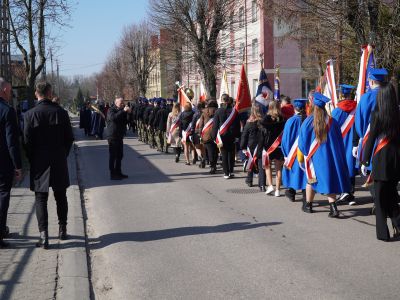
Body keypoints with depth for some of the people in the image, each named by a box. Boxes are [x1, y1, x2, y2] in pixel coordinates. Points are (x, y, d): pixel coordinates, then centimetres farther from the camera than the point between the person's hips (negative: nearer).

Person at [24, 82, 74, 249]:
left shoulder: (30, 114, -10)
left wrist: (32, 160, 6)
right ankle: (62, 230, 26)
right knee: (61, 197, 16)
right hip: (59, 163, 2)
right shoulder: (61, 112, -4)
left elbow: (27, 141, -8)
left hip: (39, 163, -2)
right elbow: (69, 138, 0)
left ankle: (44, 236, -4)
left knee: (41, 199, 3)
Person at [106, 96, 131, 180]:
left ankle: (118, 172, 20)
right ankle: (112, 174, -4)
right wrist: (123, 111, -32)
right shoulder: (111, 110, -8)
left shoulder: (121, 111, 17)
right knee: (113, 156, -6)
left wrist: (128, 113, -2)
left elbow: (126, 121, 14)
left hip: (119, 136, 8)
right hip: (112, 136, -8)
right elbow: (113, 117, -30)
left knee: (120, 155, 11)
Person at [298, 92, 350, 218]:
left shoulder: (308, 122, -8)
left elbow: (303, 141, -1)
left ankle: (308, 205, 26)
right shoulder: (332, 122, -1)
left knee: (312, 180, 14)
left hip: (314, 156, -1)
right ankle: (333, 207, -8)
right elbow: (339, 141, 6)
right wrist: (339, 157, 16)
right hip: (330, 155, 1)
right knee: (330, 179, 4)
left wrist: (301, 155, 12)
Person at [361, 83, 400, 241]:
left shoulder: (376, 114, -9)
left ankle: (383, 233, 6)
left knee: (380, 197, 4)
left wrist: (365, 161, -4)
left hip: (381, 158, -4)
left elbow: (371, 138, -9)